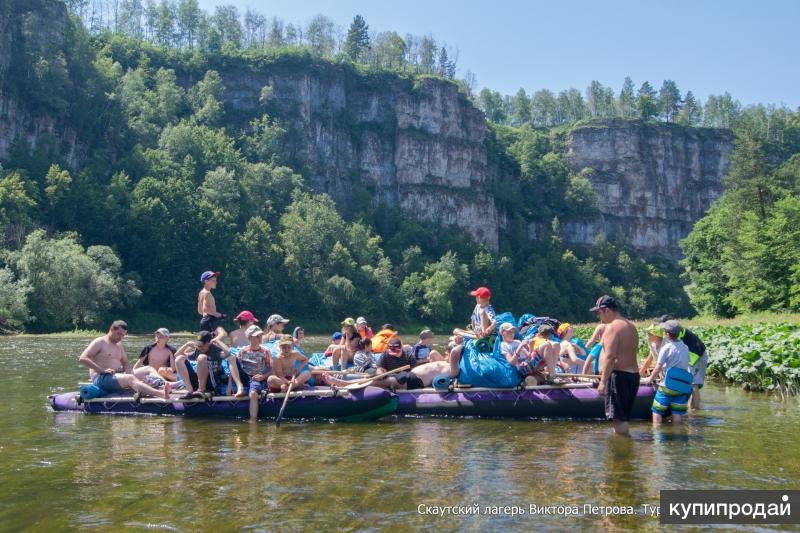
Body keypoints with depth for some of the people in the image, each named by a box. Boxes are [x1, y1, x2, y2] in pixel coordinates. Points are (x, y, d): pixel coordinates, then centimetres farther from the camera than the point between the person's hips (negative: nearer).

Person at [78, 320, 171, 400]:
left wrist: (128, 370, 0)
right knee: (130, 379, -35)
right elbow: (82, 359, -14)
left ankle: (164, 384, -34)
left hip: (118, 376, 9)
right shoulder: (99, 342, -4)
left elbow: (125, 362, 25)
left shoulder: (119, 345, 20)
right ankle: (162, 394, -57)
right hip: (101, 378, -9)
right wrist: (101, 370, -22)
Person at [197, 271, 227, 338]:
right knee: (223, 334, -34)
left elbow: (200, 311, 26)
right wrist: (218, 314, -16)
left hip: (204, 320, 11)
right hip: (210, 320, -11)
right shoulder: (207, 293, -8)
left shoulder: (202, 293, 20)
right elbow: (205, 309, -20)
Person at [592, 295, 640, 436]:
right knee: (623, 418, 15)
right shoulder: (631, 327, 19)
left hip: (619, 375, -10)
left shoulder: (612, 327, -12)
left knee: (618, 418, -7)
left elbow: (610, 356, -20)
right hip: (633, 375, 10)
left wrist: (603, 382, -21)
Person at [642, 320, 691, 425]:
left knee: (657, 412, 4)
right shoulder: (685, 348, 6)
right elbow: (684, 366, 13)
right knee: (677, 414, 8)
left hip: (667, 386, -5)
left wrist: (650, 379, 8)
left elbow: (658, 368, -9)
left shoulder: (666, 348, -10)